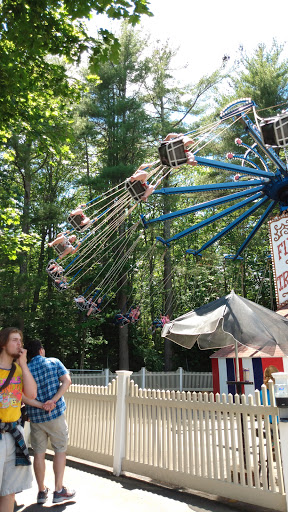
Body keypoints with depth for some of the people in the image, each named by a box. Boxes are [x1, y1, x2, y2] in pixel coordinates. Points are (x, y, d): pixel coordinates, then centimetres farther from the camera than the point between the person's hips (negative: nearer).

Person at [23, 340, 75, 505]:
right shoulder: (54, 362, -3)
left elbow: (23, 396, -11)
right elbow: (67, 381, -13)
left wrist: (41, 405, -13)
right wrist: (53, 401, -17)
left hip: (35, 417, 2)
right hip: (56, 414, -2)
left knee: (39, 453, 12)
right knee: (60, 450, 9)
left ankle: (42, 491, 23)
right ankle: (59, 490, 14)